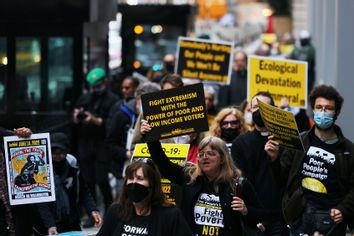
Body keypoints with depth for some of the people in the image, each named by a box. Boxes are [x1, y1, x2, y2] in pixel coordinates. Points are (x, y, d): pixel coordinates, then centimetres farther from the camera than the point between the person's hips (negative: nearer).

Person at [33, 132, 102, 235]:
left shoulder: (72, 164, -4)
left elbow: (83, 191, 4)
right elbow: (40, 203, -20)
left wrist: (93, 210, -13)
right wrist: (50, 226, -32)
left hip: (72, 225, 4)